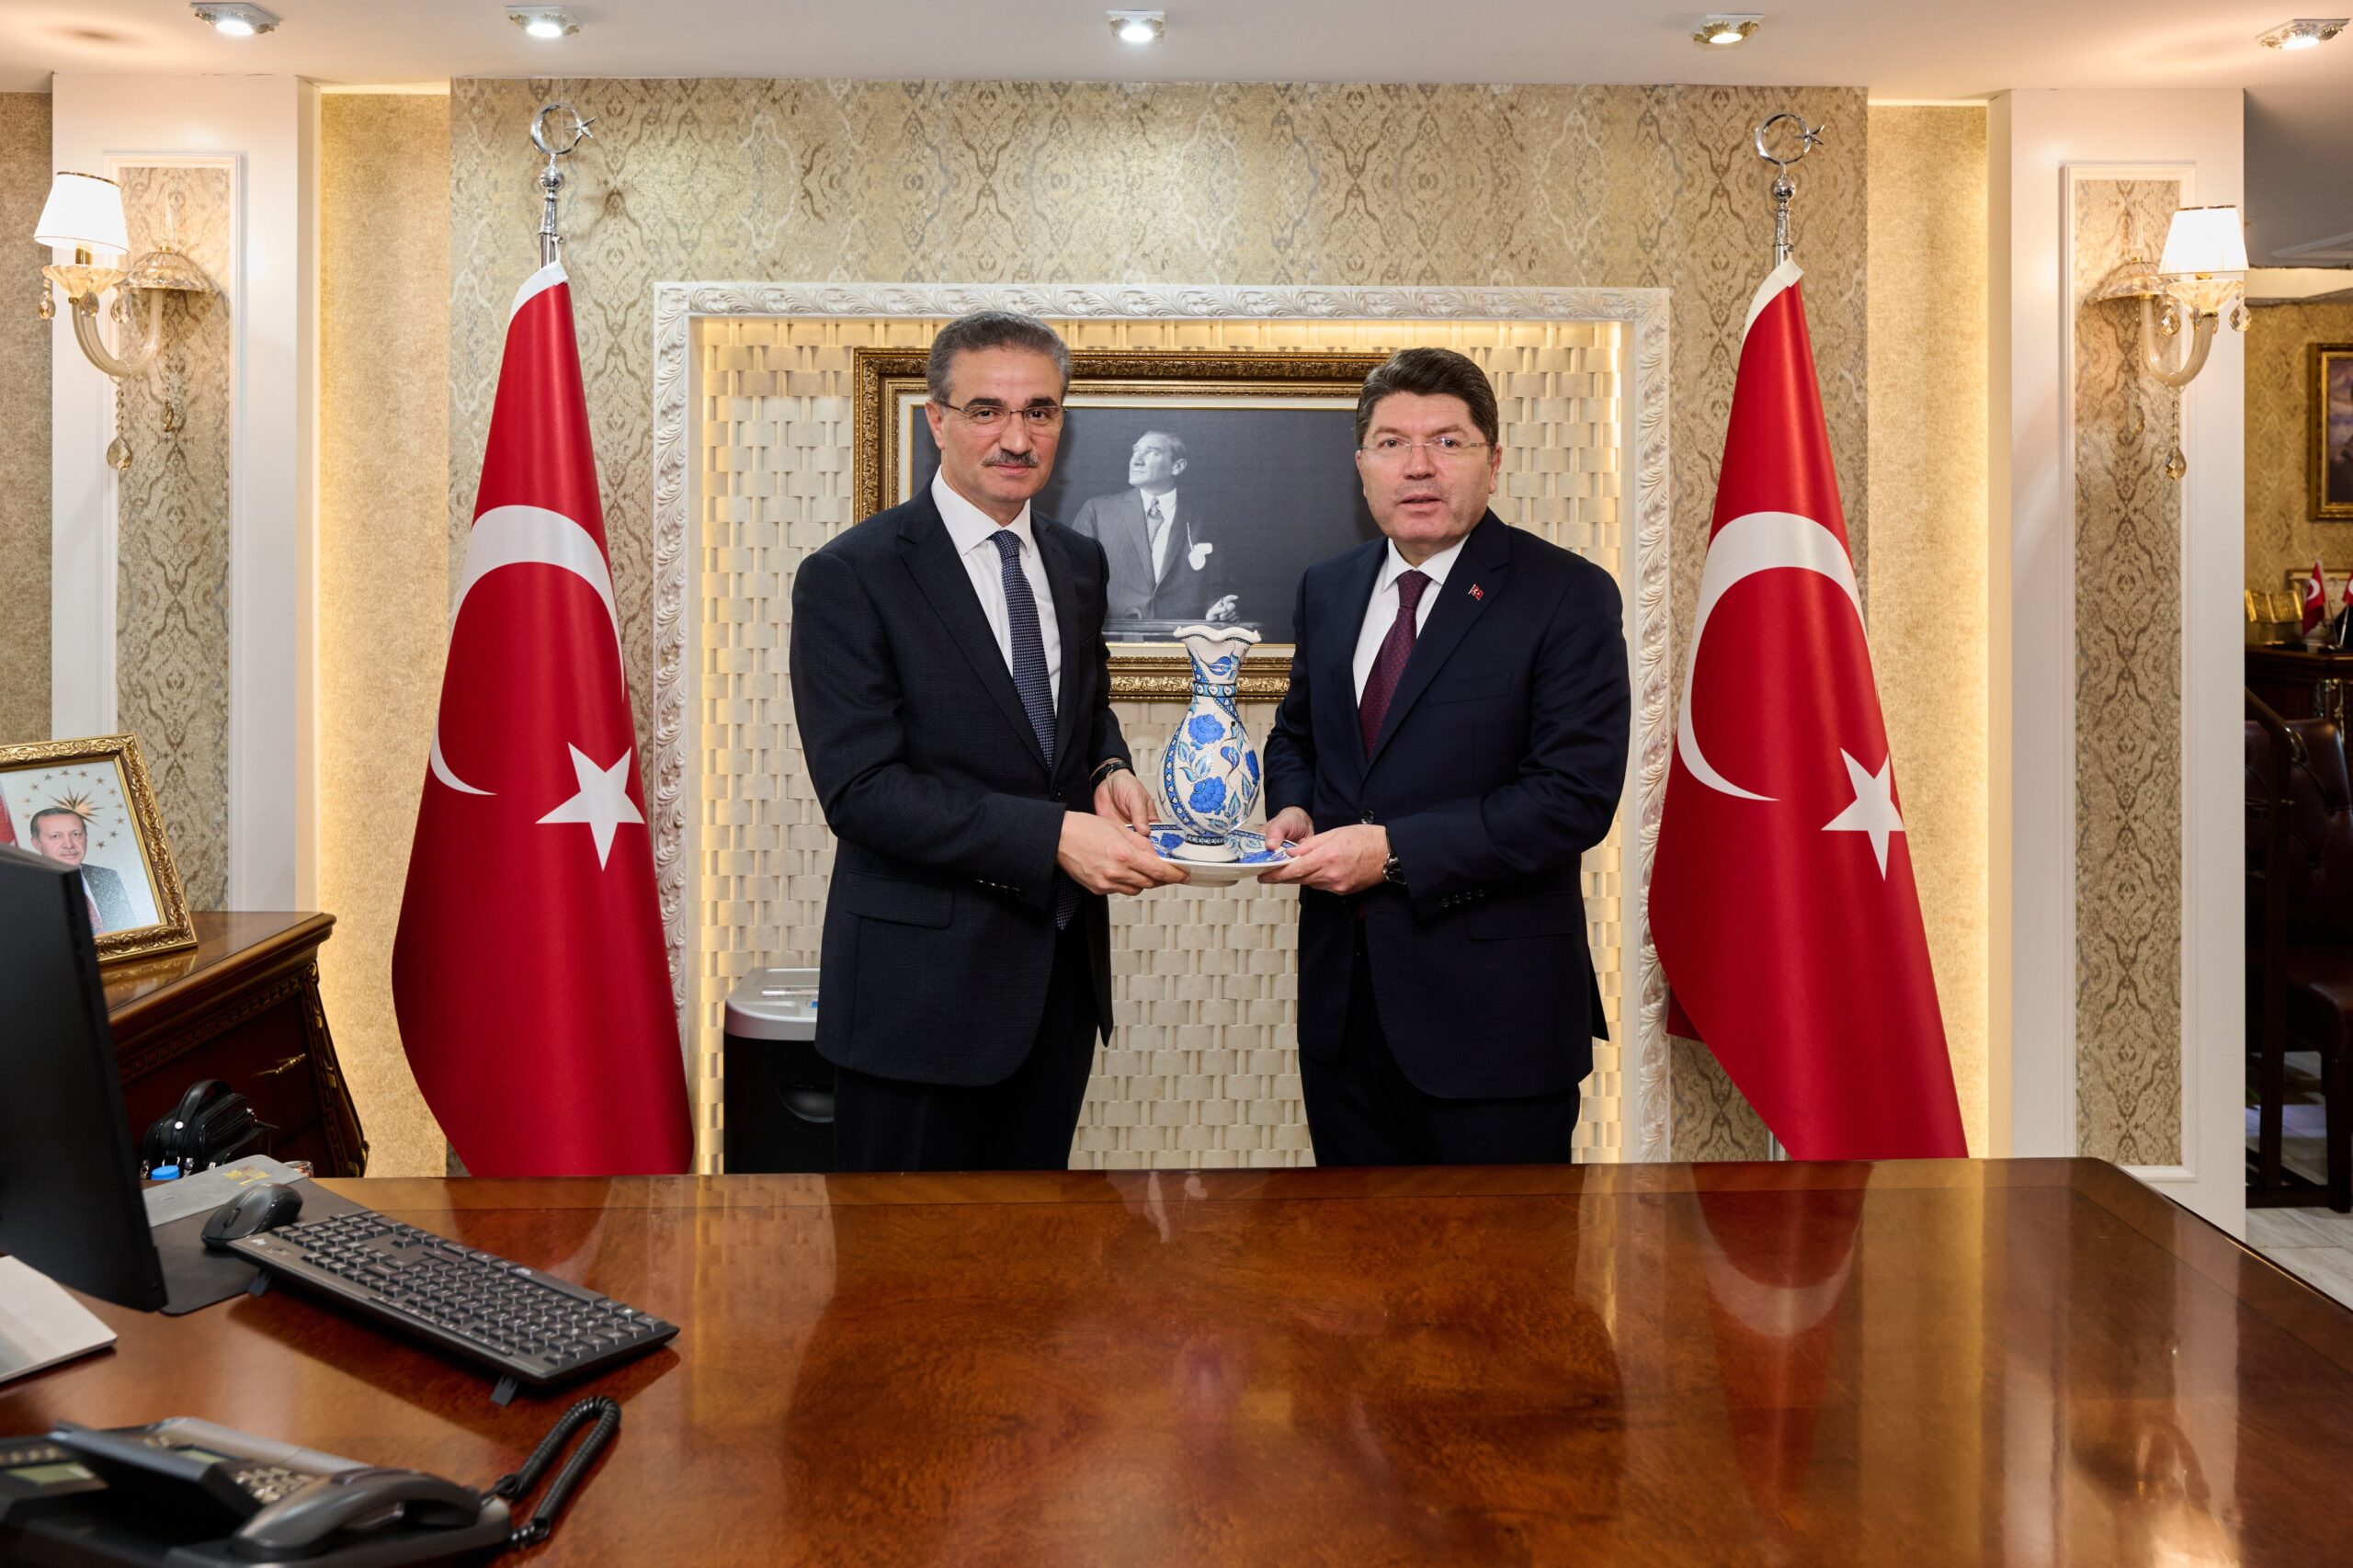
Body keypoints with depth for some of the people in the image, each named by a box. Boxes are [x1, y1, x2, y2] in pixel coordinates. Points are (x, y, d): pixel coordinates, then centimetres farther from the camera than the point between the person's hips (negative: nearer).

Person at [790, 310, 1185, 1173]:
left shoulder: (1079, 562, 9)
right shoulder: (849, 577, -12)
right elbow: (860, 787, -19)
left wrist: (1109, 769, -2)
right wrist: (1053, 835, -26)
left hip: (1063, 968, 6)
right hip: (925, 984, -6)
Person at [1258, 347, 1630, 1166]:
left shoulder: (1569, 596, -10)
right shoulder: (1327, 587, 9)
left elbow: (1575, 794, -17)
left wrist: (1393, 850, -21)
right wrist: (1293, 808, -1)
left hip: (1492, 1010, -5)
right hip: (1342, 998, 5)